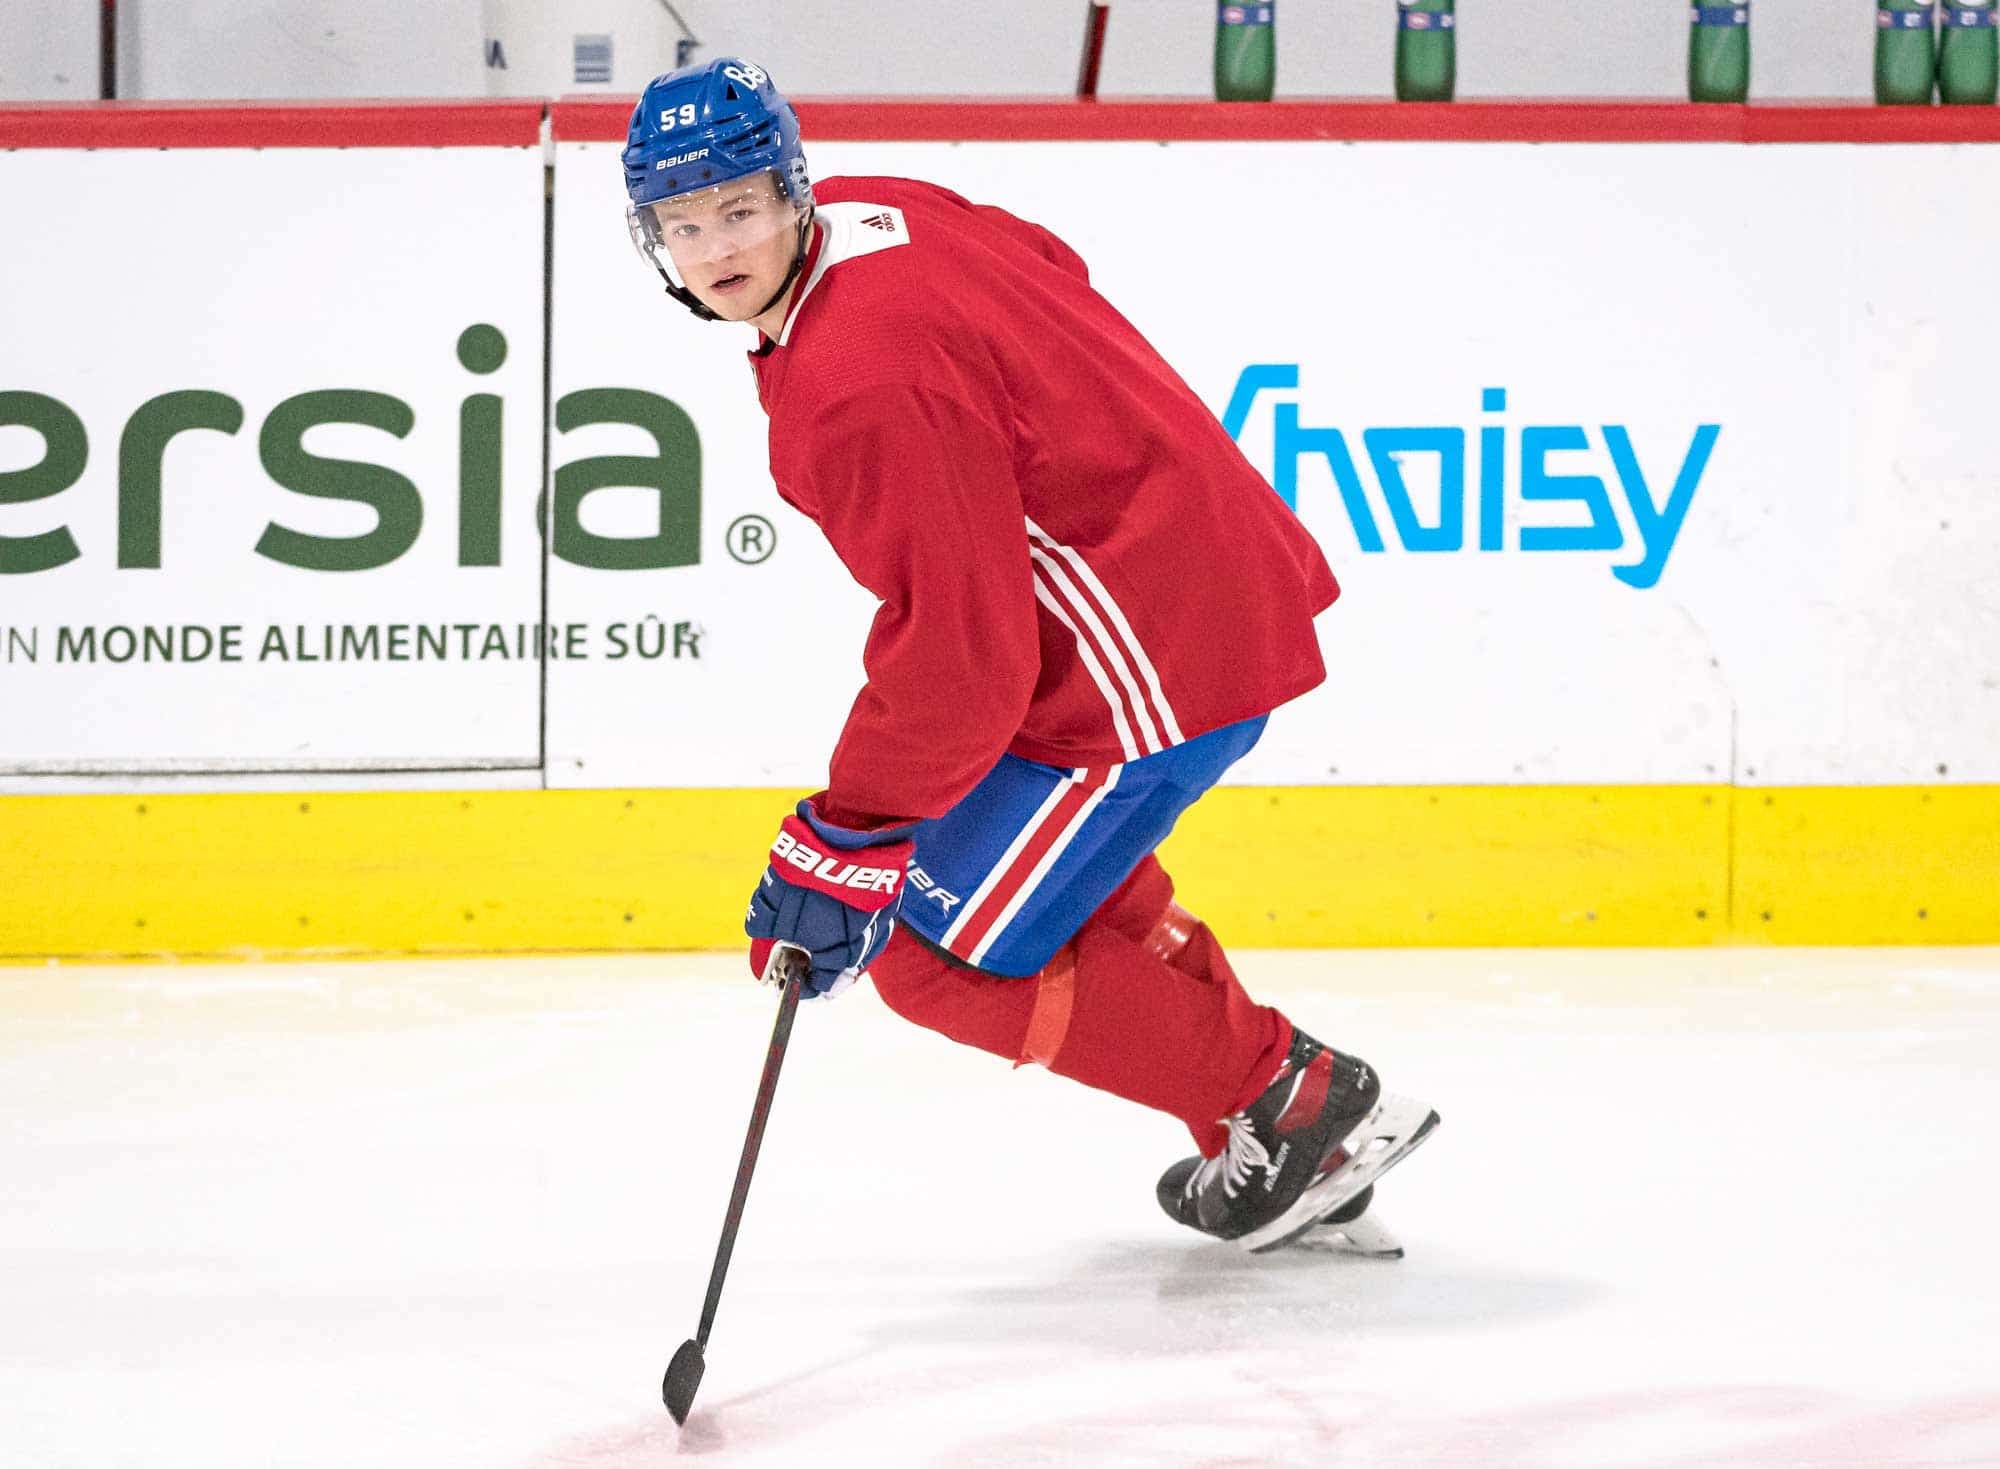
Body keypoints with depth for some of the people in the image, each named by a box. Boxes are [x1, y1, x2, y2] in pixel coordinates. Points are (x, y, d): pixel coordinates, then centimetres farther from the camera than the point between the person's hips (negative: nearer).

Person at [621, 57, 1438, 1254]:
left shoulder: (859, 386, -25)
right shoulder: (877, 214, 4)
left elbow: (958, 647, -25)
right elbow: (1053, 276, 24)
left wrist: (849, 848, -18)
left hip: (1163, 653, -11)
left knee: (942, 953, -4)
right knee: (1053, 836, 32)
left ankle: (1299, 1106, 4)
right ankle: (1285, 1147, 35)